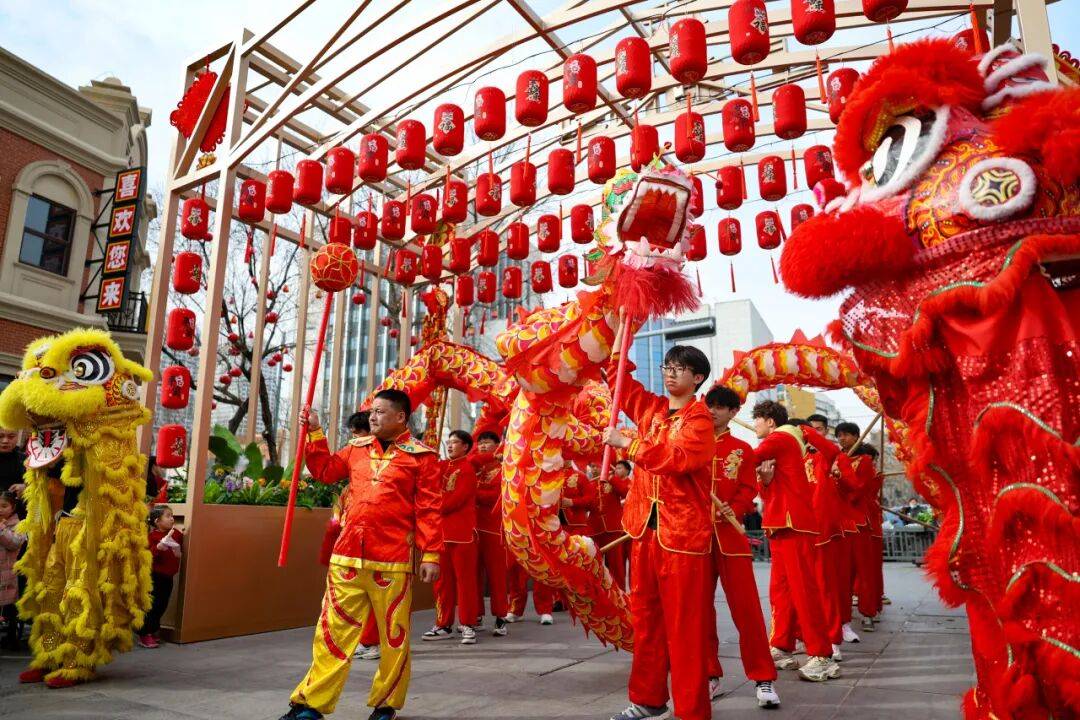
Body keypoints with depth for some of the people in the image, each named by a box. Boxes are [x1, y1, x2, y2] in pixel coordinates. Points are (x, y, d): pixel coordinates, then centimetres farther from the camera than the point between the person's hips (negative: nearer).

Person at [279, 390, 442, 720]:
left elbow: (429, 509, -6)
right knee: (332, 630, 10)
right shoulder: (357, 448, 12)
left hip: (392, 561, -4)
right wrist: (315, 433, 11)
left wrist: (431, 554, -10)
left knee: (394, 636, 9)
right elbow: (325, 471, 21)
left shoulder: (421, 456, -4)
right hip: (347, 556, 4)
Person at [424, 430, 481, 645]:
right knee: (443, 580, 10)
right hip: (442, 531, 7)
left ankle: (467, 625, 7)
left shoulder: (467, 468, -7)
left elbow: (457, 498, -15)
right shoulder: (443, 466, 15)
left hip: (463, 532, -7)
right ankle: (444, 625, 19)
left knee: (465, 578, -1)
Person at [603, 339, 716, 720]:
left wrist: (626, 443, -24)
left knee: (685, 624, 0)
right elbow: (618, 376, 12)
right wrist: (622, 327, 7)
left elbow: (677, 458, -24)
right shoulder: (651, 408, 11)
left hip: (683, 532, -6)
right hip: (645, 527, 6)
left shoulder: (700, 419, -7)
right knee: (645, 615, 14)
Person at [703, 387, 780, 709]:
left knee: (746, 608, -2)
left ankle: (763, 678, 10)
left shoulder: (743, 450, 6)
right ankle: (710, 676, 21)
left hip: (730, 535, -2)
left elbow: (748, 490, -1)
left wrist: (731, 510, -18)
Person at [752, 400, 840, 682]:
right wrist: (765, 478, -4)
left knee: (803, 590, -9)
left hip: (795, 524, -10)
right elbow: (768, 494, 16)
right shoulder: (779, 446, 22)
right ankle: (782, 649, 17)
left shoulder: (781, 438, -6)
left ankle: (822, 657, -5)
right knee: (780, 591, 10)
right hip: (780, 525, 10)